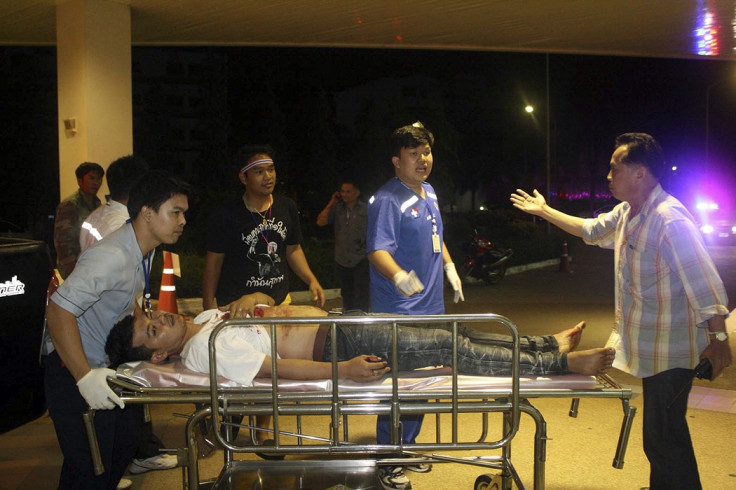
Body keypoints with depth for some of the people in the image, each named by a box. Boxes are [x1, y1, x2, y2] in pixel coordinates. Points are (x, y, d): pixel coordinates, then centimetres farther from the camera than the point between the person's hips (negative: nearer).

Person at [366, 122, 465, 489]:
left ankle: (408, 446, 30)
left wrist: (449, 267, 21)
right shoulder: (387, 200, -14)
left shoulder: (429, 193, 14)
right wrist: (398, 275, -41)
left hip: (430, 304, 9)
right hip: (399, 310, -8)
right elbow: (377, 250, -24)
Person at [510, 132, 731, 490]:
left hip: (669, 349, -9)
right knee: (663, 436, 20)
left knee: (663, 439, -4)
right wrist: (544, 211, 33)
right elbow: (590, 230, 27)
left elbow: (703, 281, -24)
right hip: (646, 344, 9)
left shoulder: (669, 219, -21)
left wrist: (718, 337, -26)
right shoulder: (626, 213, 9)